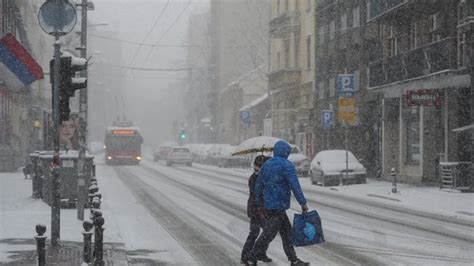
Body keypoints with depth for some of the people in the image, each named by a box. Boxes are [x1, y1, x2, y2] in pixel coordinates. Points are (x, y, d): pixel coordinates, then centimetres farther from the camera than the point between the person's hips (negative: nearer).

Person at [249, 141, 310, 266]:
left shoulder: (266, 165, 12)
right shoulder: (287, 165, -11)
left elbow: (258, 186, 15)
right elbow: (295, 186, -18)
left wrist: (259, 204, 24)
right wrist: (303, 203, -12)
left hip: (268, 204, 8)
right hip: (278, 207, -8)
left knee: (287, 232, 14)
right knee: (268, 234, -3)